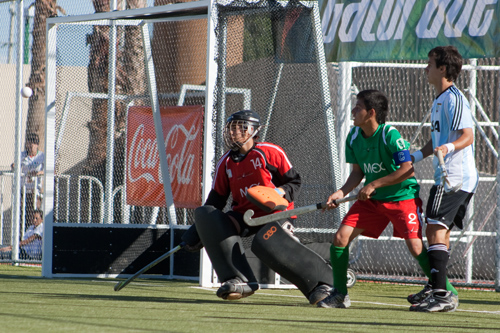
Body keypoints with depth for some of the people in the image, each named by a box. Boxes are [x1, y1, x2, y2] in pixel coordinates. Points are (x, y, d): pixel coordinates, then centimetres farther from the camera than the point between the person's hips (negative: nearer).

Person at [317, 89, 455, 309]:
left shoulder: (390, 135, -20)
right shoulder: (354, 137, 0)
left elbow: (407, 169, -23)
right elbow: (358, 172, 9)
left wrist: (374, 185, -21)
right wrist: (342, 192, -8)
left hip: (402, 196, -6)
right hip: (371, 200, 6)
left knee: (415, 246, -19)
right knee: (340, 237, -6)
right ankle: (340, 294, 7)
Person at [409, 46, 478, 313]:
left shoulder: (454, 98, -11)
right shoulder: (439, 101, 20)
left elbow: (467, 136, -21)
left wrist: (449, 147, -38)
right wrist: (415, 157, 30)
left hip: (454, 177, -11)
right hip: (449, 177, 11)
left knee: (436, 229, -18)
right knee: (439, 231, 17)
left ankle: (441, 295, -24)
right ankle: (435, 288, 28)